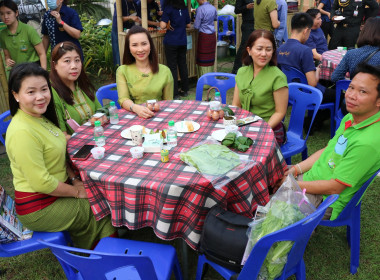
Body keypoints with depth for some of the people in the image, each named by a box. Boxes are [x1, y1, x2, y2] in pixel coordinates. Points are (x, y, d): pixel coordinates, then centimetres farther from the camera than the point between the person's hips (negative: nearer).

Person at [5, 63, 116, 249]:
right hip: (38, 208, -9)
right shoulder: (22, 132, -28)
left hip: (55, 190, 9)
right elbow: (41, 183, -27)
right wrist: (77, 192, -14)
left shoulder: (40, 118, 2)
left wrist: (74, 179, 0)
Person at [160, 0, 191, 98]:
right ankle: (184, 90, 21)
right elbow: (188, 25, 13)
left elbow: (162, 25, -17)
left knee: (172, 67, 0)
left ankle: (175, 93, 2)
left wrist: (168, 25, 3)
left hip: (171, 42, -5)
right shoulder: (184, 8, 5)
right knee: (183, 65, 13)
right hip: (183, 41, 5)